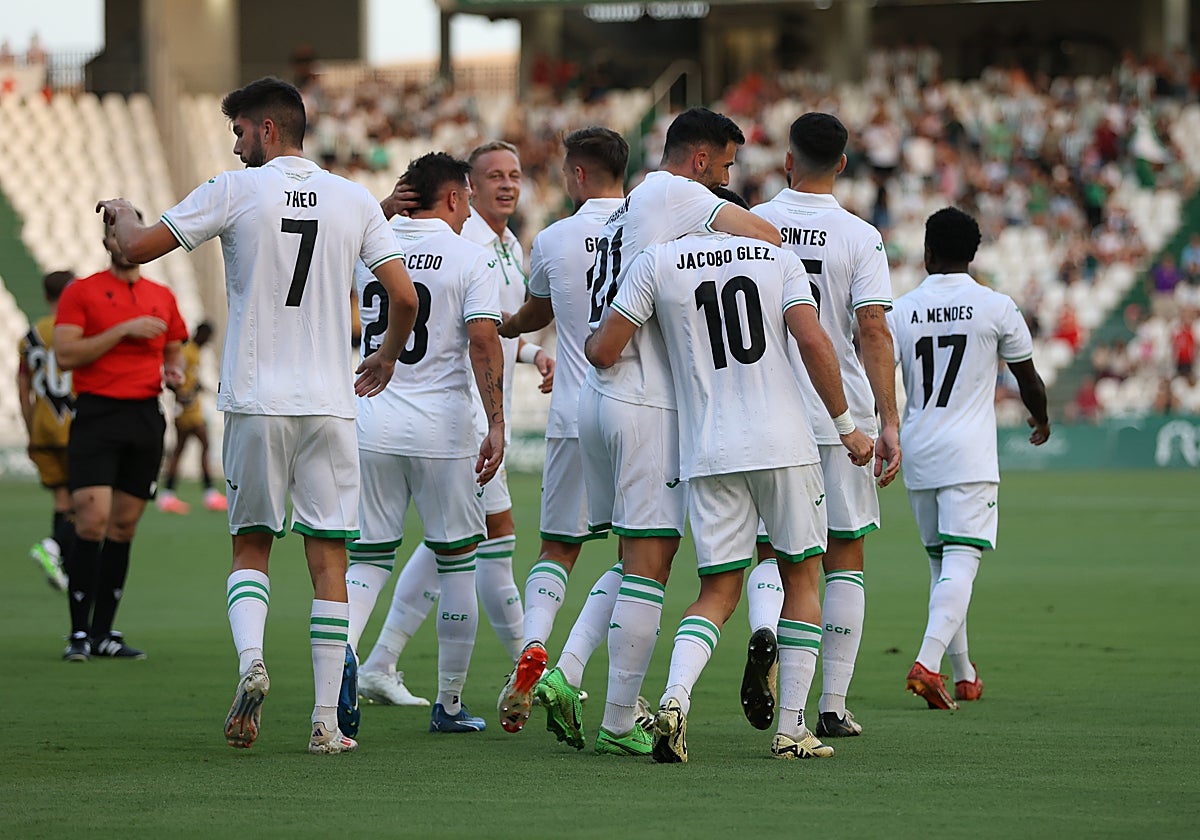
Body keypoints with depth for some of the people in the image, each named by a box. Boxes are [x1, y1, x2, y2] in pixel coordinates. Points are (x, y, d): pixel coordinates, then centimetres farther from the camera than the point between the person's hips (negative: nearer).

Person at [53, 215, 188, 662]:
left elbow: (173, 350, 27)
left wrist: (175, 370, 3)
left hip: (146, 419, 5)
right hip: (97, 415, -5)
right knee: (92, 521, -14)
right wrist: (123, 329, -15)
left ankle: (103, 632, 11)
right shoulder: (81, 292, 0)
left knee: (124, 526, 6)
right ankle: (79, 633, -9)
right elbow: (65, 354, -10)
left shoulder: (163, 298, 15)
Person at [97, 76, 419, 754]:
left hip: (255, 403, -1)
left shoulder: (235, 192, -3)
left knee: (251, 546, 13)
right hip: (330, 405, 1)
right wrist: (388, 358, 22)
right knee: (329, 559, 3)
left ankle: (251, 659, -15)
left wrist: (121, 213, 24)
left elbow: (138, 248, 1)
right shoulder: (356, 201, 5)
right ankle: (327, 720, 0)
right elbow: (405, 297, 3)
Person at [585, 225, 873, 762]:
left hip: (709, 454, 1)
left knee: (718, 592, 8)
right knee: (801, 578, 14)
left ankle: (675, 696, -18)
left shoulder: (657, 263, 3)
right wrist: (845, 425, 3)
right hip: (784, 443, 0)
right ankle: (792, 729, 10)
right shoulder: (777, 259, 5)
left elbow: (602, 353, 0)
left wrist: (588, 341, 25)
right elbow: (813, 343, -6)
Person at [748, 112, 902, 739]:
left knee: (768, 547, 11)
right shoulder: (860, 238, -6)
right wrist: (889, 422, -13)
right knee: (844, 555, 9)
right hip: (841, 416, -1)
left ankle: (763, 629, -23)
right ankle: (834, 705, 8)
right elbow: (873, 331, -13)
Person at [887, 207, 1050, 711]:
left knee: (942, 564, 16)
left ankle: (964, 676, 23)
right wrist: (1041, 421, 27)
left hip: (917, 458, 4)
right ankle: (928, 662, -29)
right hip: (970, 459, -4)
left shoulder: (900, 311, 2)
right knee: (960, 564, -9)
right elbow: (1028, 380, 8)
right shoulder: (996, 308, -2)